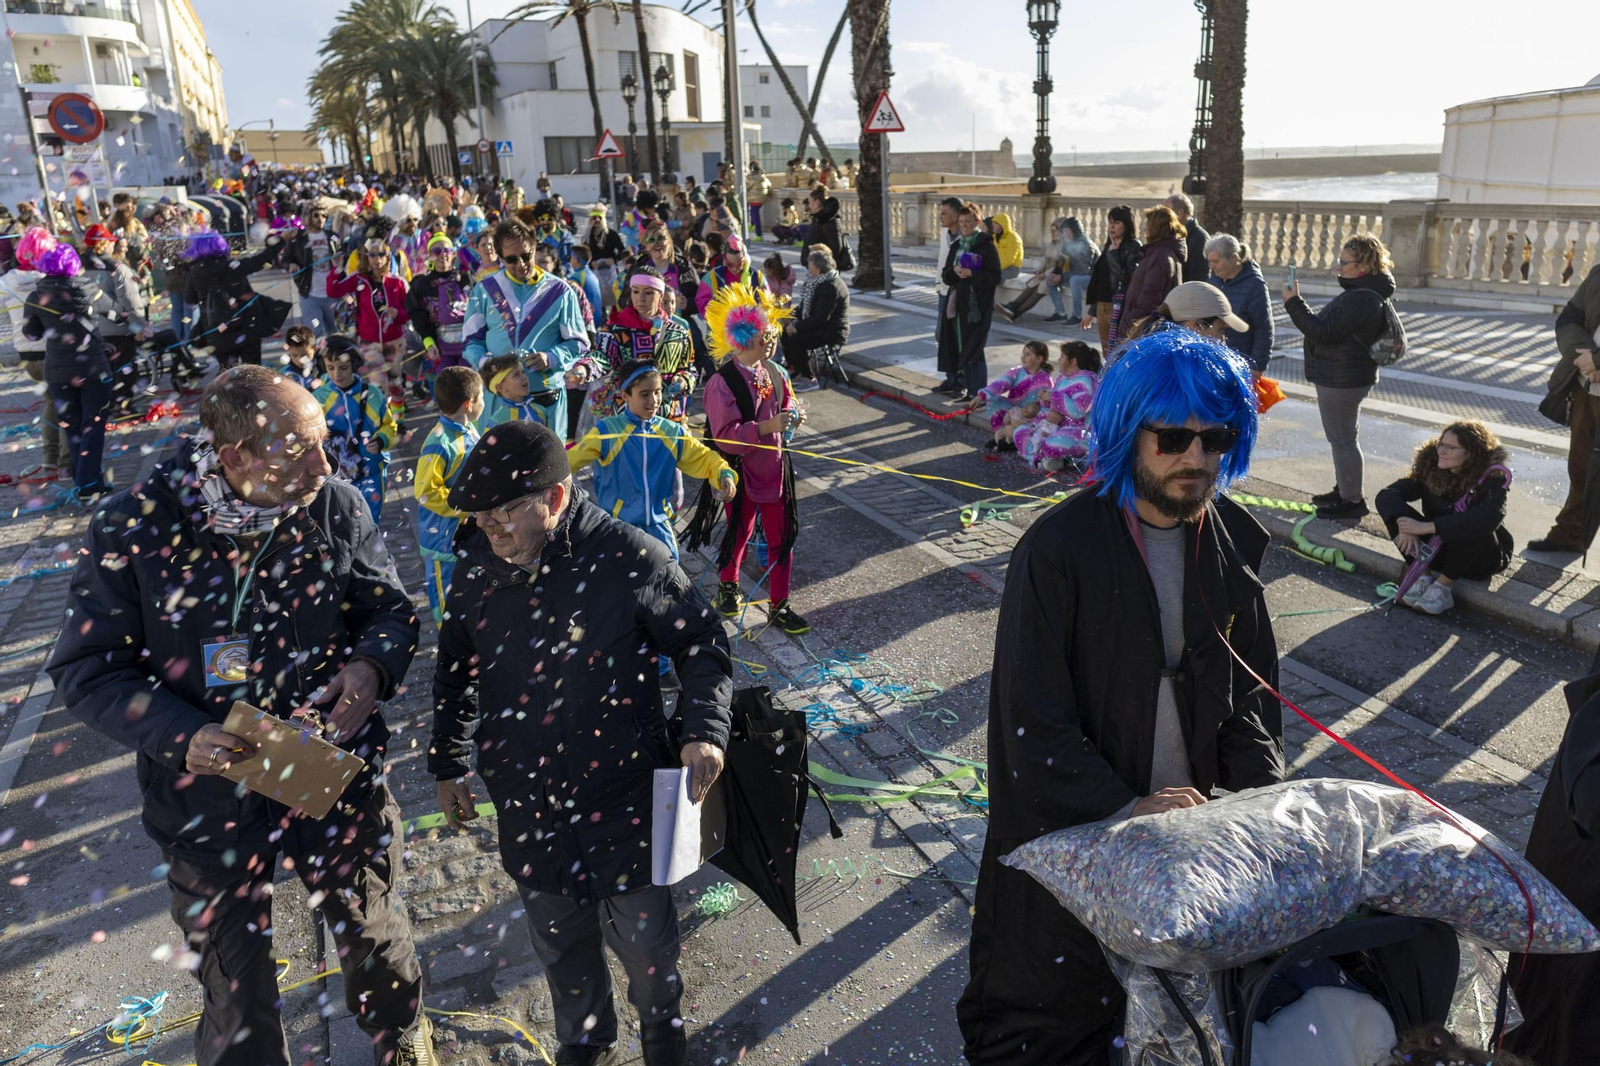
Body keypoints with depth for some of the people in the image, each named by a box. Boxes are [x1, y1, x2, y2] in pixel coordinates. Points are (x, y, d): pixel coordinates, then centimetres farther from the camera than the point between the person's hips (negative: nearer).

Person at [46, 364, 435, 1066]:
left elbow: (388, 608, 2)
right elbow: (87, 671, -8)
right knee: (238, 993, 17)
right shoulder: (132, 529, -15)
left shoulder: (335, 506, -11)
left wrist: (372, 666, -19)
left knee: (376, 941, 22)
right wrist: (182, 736, -23)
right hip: (212, 795, -1)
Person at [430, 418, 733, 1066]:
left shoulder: (632, 559, -19)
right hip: (527, 809, 4)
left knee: (644, 939, 14)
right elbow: (456, 671, 11)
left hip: (624, 800, -4)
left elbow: (702, 645, -7)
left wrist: (704, 730, -20)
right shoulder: (478, 568, -4)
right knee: (560, 942, 22)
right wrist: (449, 763, 14)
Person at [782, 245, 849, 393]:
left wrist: (797, 327, -20)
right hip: (821, 327, 11)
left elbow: (820, 319, -26)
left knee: (795, 341, -23)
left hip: (832, 332, -11)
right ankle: (796, 371, 13)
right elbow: (805, 305, 18)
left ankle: (810, 379, -9)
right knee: (785, 333, 6)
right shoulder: (820, 282, 9)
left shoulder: (831, 287, -24)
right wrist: (796, 319, 0)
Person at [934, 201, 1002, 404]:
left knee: (972, 348, -8)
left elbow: (995, 277, -9)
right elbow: (946, 276, 12)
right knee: (957, 345, 8)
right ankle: (959, 384, 18)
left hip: (977, 304, -6)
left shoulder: (986, 246, -5)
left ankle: (977, 393, -4)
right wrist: (954, 271, -9)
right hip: (957, 302, 6)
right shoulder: (955, 246, 13)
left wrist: (972, 274, -20)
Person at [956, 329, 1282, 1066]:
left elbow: (1252, 687, 4)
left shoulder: (1232, 542, -2)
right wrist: (1122, 808, -24)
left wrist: (1261, 799, -8)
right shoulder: (1060, 549, -19)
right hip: (1073, 837, -5)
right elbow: (1033, 722, -20)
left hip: (1194, 816, 5)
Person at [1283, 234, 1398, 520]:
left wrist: (1294, 303, -18)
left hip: (1341, 380, -11)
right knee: (1344, 437, 21)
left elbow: (1321, 331, -24)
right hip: (1345, 377, 11)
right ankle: (1344, 489, 34)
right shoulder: (1367, 293, 12)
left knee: (1343, 439, -3)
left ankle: (1352, 500, 6)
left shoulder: (1360, 299, -24)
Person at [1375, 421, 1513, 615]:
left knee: (1472, 528, -38)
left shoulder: (1492, 477, -21)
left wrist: (1426, 527, -46)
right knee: (1392, 506, -17)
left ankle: (1442, 588, -18)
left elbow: (1488, 517, -41)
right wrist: (1403, 525, -39)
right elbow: (1387, 494, -18)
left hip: (1484, 555, -4)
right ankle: (1423, 578, -14)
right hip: (1440, 548, 4)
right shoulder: (1430, 468, -9)